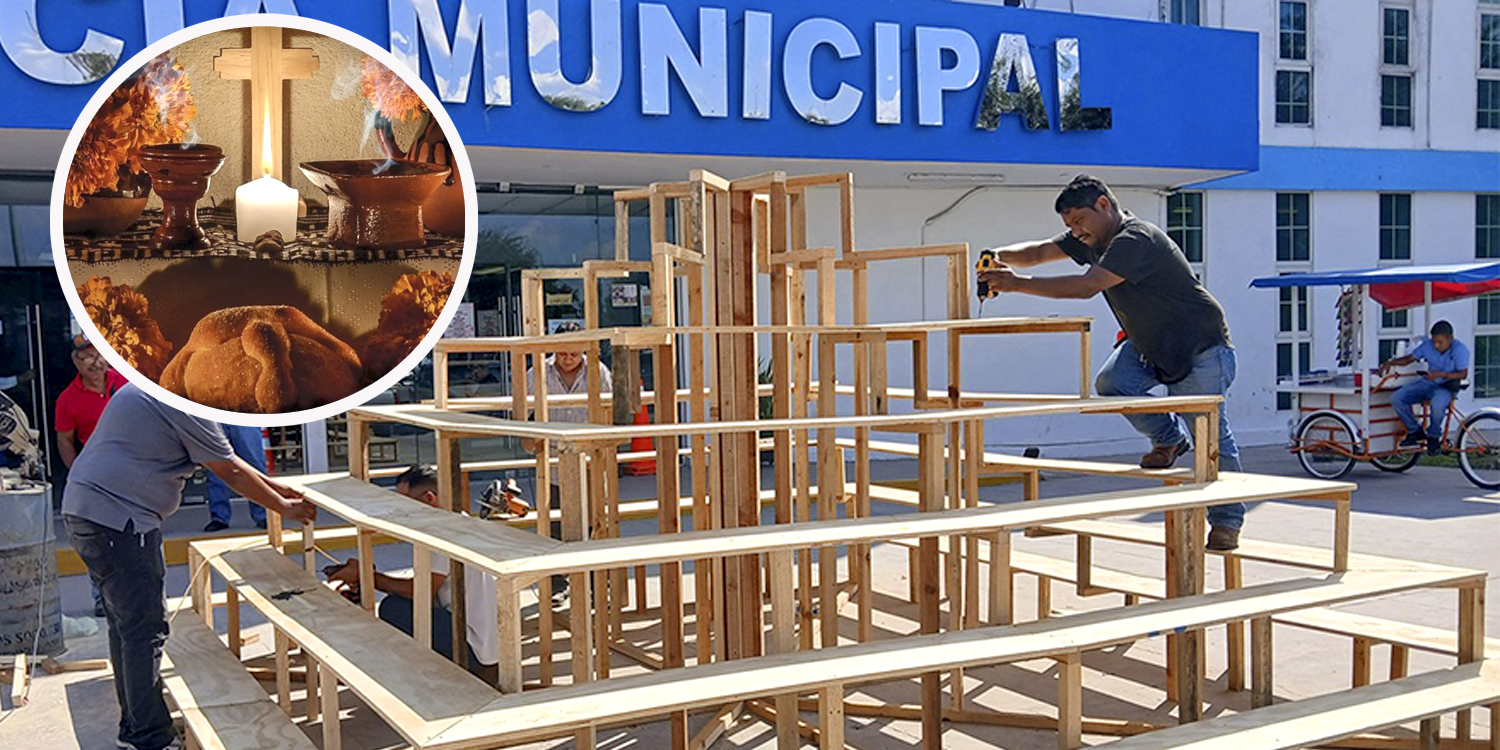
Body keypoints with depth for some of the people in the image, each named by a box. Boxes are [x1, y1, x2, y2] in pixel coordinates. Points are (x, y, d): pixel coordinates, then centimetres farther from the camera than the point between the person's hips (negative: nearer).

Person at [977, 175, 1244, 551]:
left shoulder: (1136, 240, -29)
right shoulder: (1091, 240, 1)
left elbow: (1086, 286, -38)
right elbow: (1038, 251, 0)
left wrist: (1018, 283, -38)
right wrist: (998, 256, -21)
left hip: (1201, 350, -9)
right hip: (1148, 344, 9)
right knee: (1110, 384, -16)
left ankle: (1227, 521, 11)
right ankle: (1169, 438, 9)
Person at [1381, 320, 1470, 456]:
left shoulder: (1460, 349, -12)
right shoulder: (1427, 345, 1)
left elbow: (1463, 373, -17)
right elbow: (1409, 358, 10)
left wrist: (1441, 375, -33)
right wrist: (1391, 362, -8)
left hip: (1446, 387, -5)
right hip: (1426, 383, 5)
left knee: (1437, 404, -40)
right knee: (1396, 398, -16)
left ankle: (1433, 437, -10)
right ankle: (1415, 431, 2)